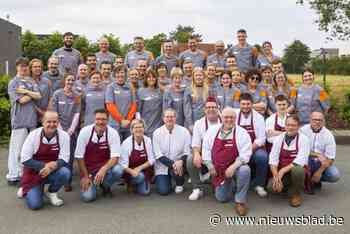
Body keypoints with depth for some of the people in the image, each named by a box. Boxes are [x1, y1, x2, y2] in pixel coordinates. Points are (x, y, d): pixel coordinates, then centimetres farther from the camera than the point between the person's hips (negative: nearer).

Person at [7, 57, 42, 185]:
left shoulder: (31, 81, 13)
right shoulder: (13, 83, -2)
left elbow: (39, 96, 0)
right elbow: (22, 100, -11)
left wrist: (26, 91, -10)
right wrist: (32, 94, 2)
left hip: (32, 119, 5)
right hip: (19, 120, -5)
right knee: (16, 149, -4)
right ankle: (13, 176, 2)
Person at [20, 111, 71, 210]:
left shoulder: (64, 136, -12)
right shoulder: (33, 135, -14)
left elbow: (64, 159, -12)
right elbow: (25, 159, -14)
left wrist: (52, 166, -32)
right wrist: (44, 165, -24)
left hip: (53, 172, 2)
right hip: (34, 173, -1)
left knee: (65, 173, -31)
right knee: (35, 204, -16)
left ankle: (51, 192, 2)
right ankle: (28, 190, 22)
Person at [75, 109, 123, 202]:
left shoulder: (113, 133, -15)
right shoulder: (85, 132, -15)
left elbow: (115, 157, -17)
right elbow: (79, 156, -8)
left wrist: (103, 170, -34)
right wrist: (85, 176, -9)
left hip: (105, 166, 1)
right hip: (88, 169, -1)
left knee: (118, 170, -32)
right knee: (87, 197, -19)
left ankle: (105, 186, 3)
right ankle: (92, 184, 18)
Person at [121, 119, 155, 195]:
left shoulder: (148, 140, -5)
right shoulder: (126, 143, -14)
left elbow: (151, 160, -4)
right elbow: (123, 164, -15)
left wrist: (139, 168, -16)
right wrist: (132, 171, -33)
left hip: (145, 170, 3)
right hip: (131, 171, -3)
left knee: (145, 191, -14)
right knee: (140, 176, -33)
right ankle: (131, 184, 2)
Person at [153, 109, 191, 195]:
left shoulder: (184, 131, -6)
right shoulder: (157, 133, -5)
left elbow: (187, 152, -6)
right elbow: (158, 155, -9)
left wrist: (181, 161, -28)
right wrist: (172, 164, -22)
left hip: (178, 163, 1)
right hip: (162, 166, 0)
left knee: (178, 168, -33)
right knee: (163, 190, -15)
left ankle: (179, 184, 3)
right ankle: (161, 180, 22)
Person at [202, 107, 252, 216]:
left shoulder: (242, 133, -11)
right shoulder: (212, 130, -1)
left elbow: (245, 154, -16)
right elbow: (206, 149, 4)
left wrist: (233, 167, -28)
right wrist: (210, 166, 0)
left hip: (235, 167, -3)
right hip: (219, 170, 3)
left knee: (244, 170, -37)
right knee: (221, 198, 5)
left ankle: (240, 201, -16)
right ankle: (231, 185, 41)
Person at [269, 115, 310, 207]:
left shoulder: (303, 139, -8)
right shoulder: (279, 138, 0)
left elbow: (301, 160, -20)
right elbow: (273, 159, -6)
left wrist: (283, 170, -27)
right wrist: (276, 176, -20)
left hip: (297, 170, -2)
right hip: (281, 172, 2)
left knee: (297, 170, -37)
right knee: (272, 186, -26)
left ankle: (296, 194, -7)